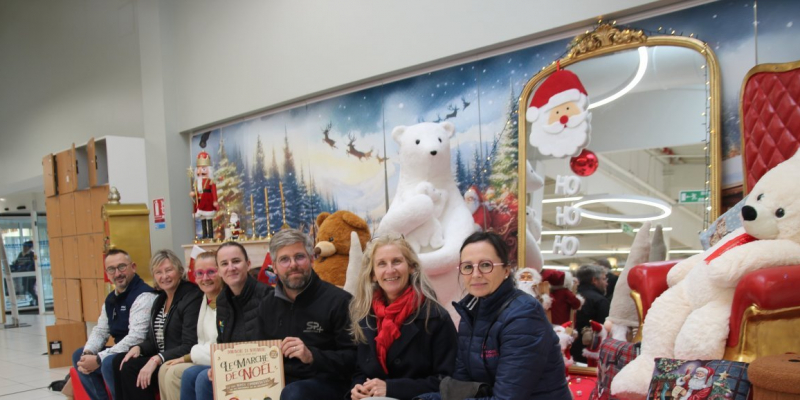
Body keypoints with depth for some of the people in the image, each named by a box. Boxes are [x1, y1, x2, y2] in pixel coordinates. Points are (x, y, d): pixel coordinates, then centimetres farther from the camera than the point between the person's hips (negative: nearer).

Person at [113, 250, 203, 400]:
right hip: (159, 361, 8)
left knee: (131, 367, -21)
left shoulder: (192, 297, -13)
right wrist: (138, 348, -7)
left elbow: (189, 346, -20)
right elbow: (153, 340, 15)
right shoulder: (160, 299, 15)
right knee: (119, 362, -11)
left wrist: (156, 360, -27)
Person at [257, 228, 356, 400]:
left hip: (327, 383, -5)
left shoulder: (338, 300, -9)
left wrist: (312, 356, -27)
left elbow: (354, 357, -13)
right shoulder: (268, 304, 11)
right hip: (279, 382, 6)